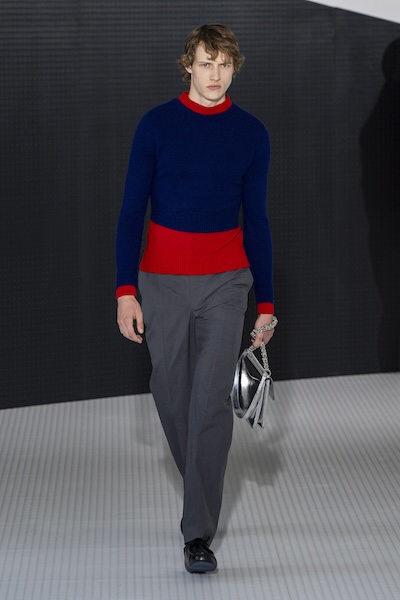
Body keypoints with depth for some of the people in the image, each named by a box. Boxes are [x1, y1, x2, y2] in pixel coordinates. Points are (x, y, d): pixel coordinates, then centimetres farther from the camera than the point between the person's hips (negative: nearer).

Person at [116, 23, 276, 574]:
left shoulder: (251, 133, 2)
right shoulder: (156, 125, -2)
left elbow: (256, 219, 6)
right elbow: (132, 211, -2)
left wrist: (266, 302, 3)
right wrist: (125, 290, -10)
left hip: (226, 280, 0)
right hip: (162, 279, 1)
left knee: (212, 400, -8)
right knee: (171, 390, 9)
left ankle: (199, 532, -6)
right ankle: (199, 483, 36)